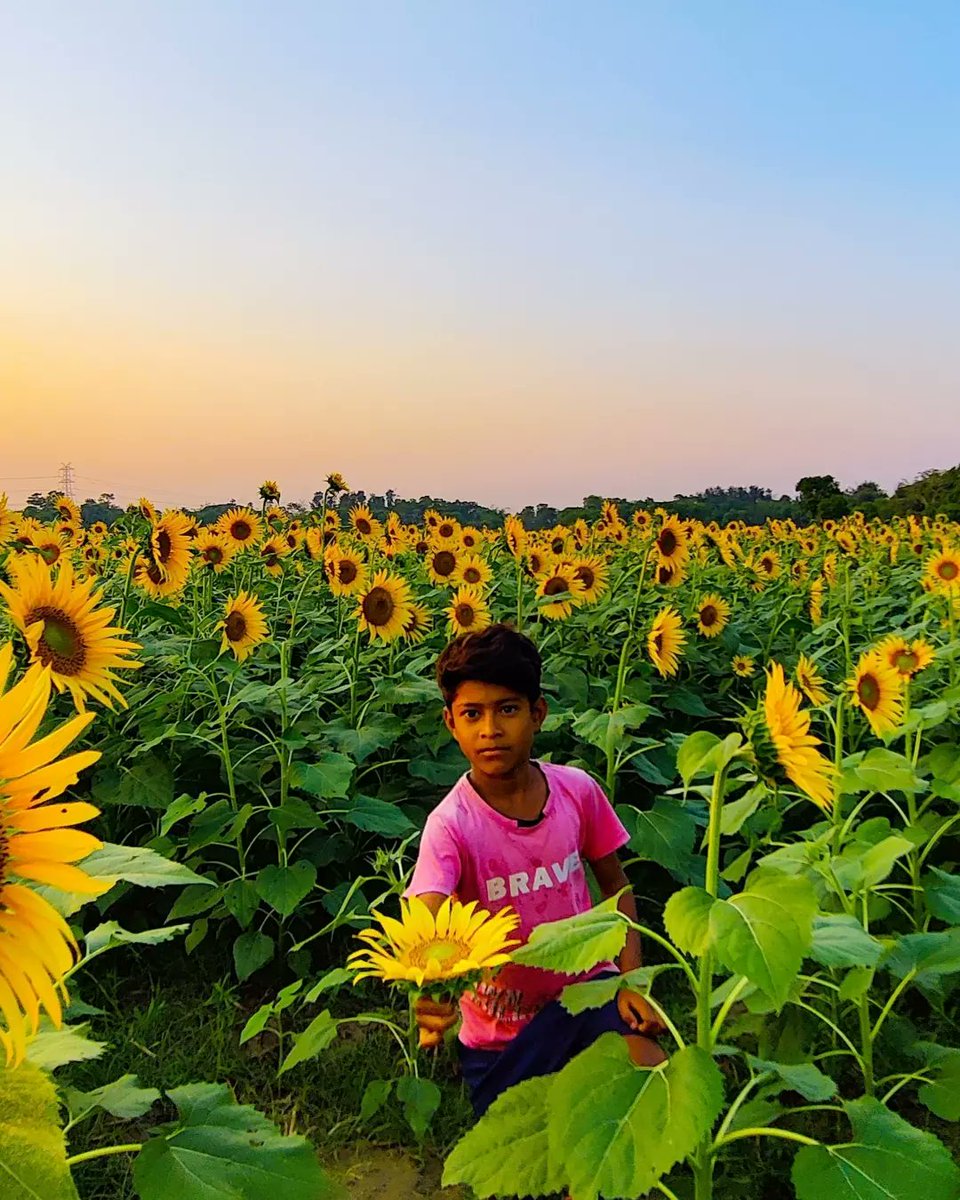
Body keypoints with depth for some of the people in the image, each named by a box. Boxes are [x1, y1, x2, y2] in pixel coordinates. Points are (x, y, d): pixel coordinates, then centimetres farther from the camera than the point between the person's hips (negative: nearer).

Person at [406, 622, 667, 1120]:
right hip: (500, 1028, -1)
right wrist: (429, 995, -59)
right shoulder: (451, 823, -22)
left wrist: (632, 981, -6)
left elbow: (615, 883, 5)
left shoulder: (577, 790, -11)